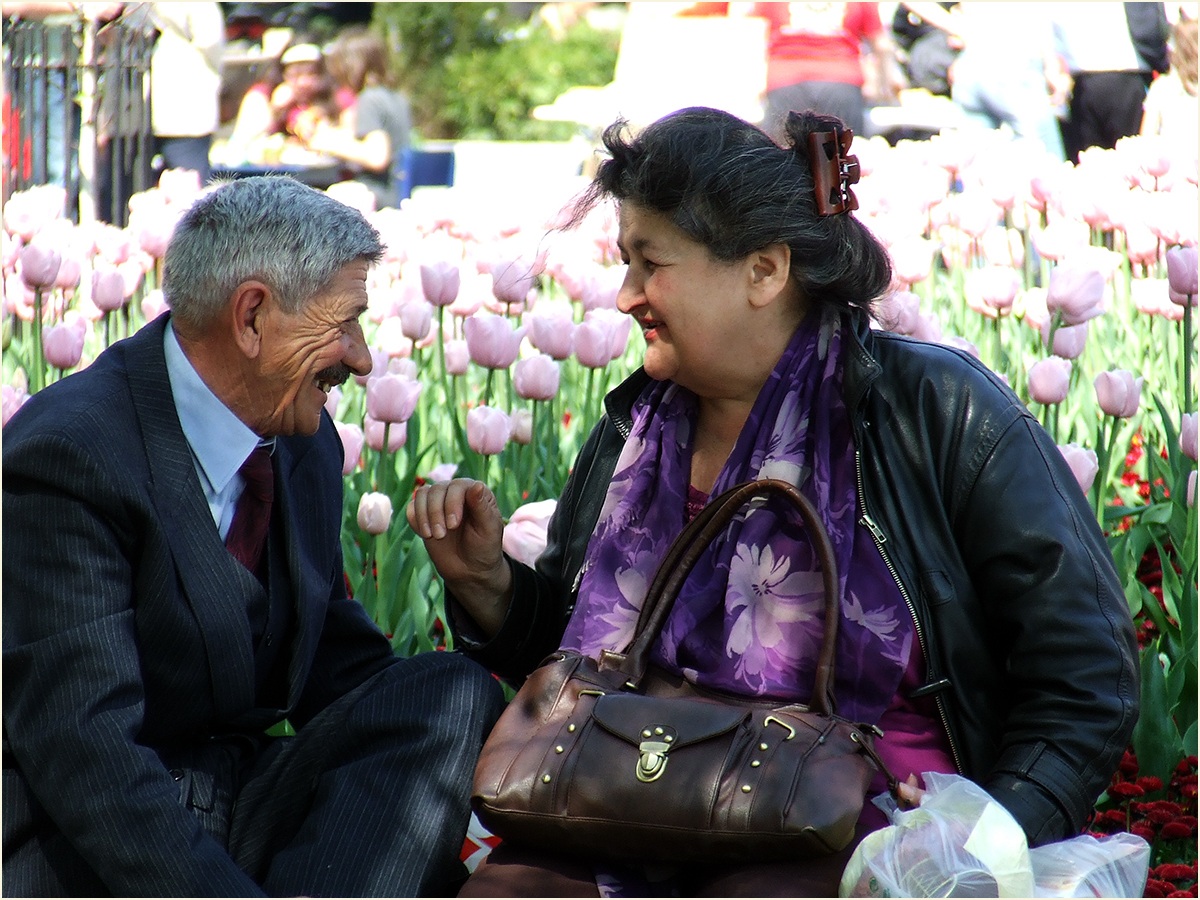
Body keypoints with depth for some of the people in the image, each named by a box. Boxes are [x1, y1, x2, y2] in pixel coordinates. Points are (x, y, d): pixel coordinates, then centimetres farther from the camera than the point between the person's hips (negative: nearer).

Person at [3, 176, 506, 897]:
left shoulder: (305, 444, 11)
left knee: (453, 694, -17)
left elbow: (336, 666, 14)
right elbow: (80, 744, -25)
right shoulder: (69, 456, -17)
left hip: (250, 806, 9)